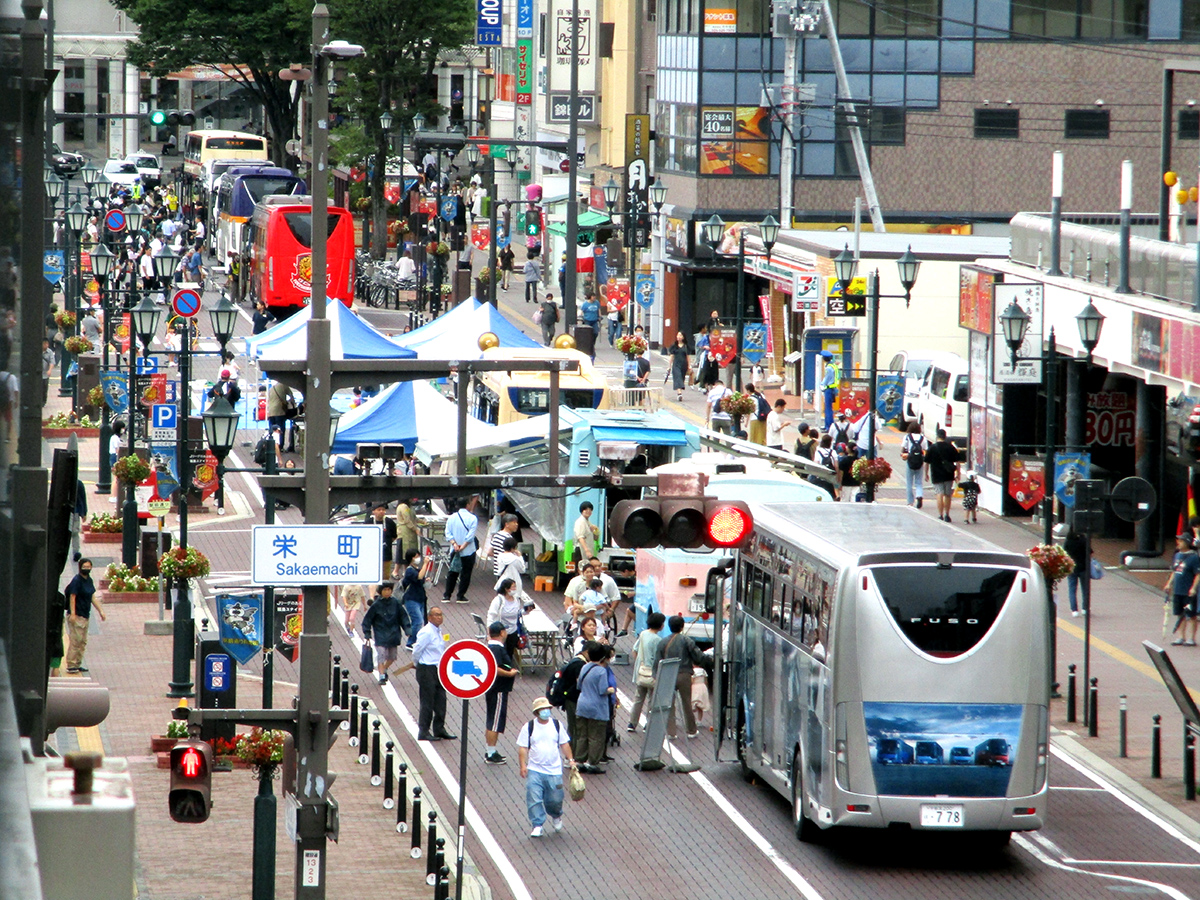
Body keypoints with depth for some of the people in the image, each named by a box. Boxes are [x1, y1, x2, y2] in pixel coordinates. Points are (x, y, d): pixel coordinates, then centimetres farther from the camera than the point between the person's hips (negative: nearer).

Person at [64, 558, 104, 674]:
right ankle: (71, 665, -8)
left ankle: (77, 664, 17)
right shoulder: (77, 580, -12)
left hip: (85, 616, 9)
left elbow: (93, 598, 19)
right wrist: (72, 614, -21)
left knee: (83, 642, 11)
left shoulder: (89, 580, 12)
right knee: (75, 640, -10)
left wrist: (101, 611, 17)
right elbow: (72, 597, -16)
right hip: (76, 616, -9)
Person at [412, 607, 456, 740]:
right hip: (427, 670, -8)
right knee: (427, 702, -3)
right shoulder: (426, 632, -17)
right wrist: (418, 664, 1)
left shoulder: (438, 631, 11)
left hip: (439, 669, 8)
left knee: (440, 701, 12)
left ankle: (439, 729, 22)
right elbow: (416, 650, -14)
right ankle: (423, 732, 3)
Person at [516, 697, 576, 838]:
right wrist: (523, 765, -11)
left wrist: (570, 760, 5)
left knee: (555, 799, 4)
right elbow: (522, 748, -1)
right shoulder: (528, 728, -2)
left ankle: (556, 816, 35)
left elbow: (564, 744, 13)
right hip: (534, 770, -1)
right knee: (534, 799, -10)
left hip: (554, 771, 1)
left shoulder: (557, 725, 6)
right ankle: (537, 825, 1)